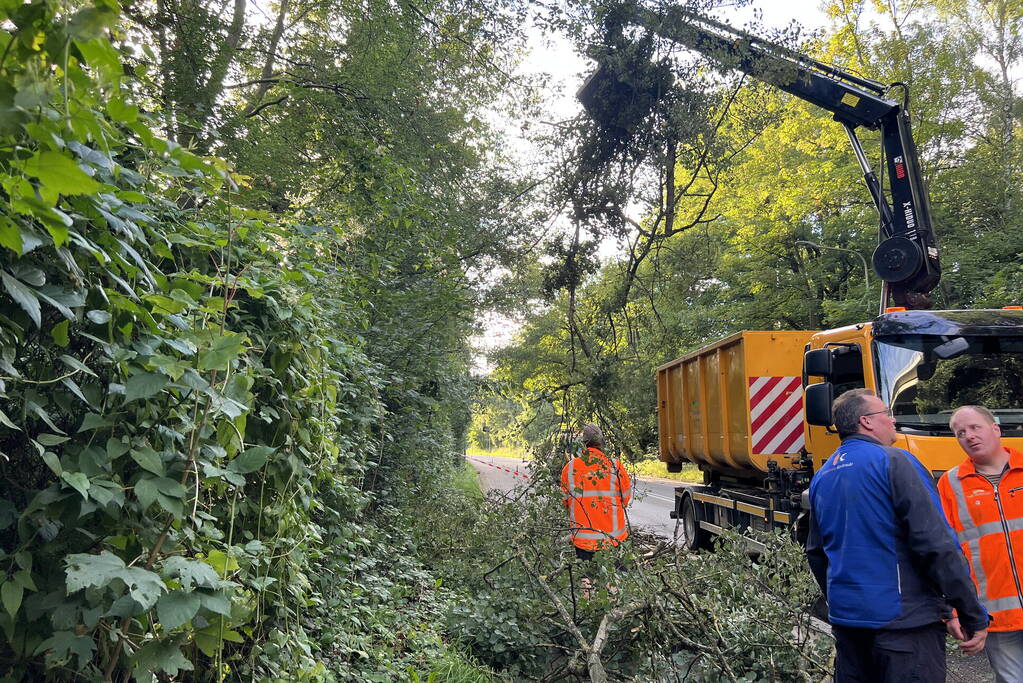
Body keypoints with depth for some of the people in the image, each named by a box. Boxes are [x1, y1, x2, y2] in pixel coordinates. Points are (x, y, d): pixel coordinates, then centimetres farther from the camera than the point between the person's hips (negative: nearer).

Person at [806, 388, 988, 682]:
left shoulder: (821, 477, 10)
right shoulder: (893, 462, -11)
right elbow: (936, 544, -16)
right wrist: (974, 616, -9)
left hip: (845, 617, 7)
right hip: (902, 622, -7)